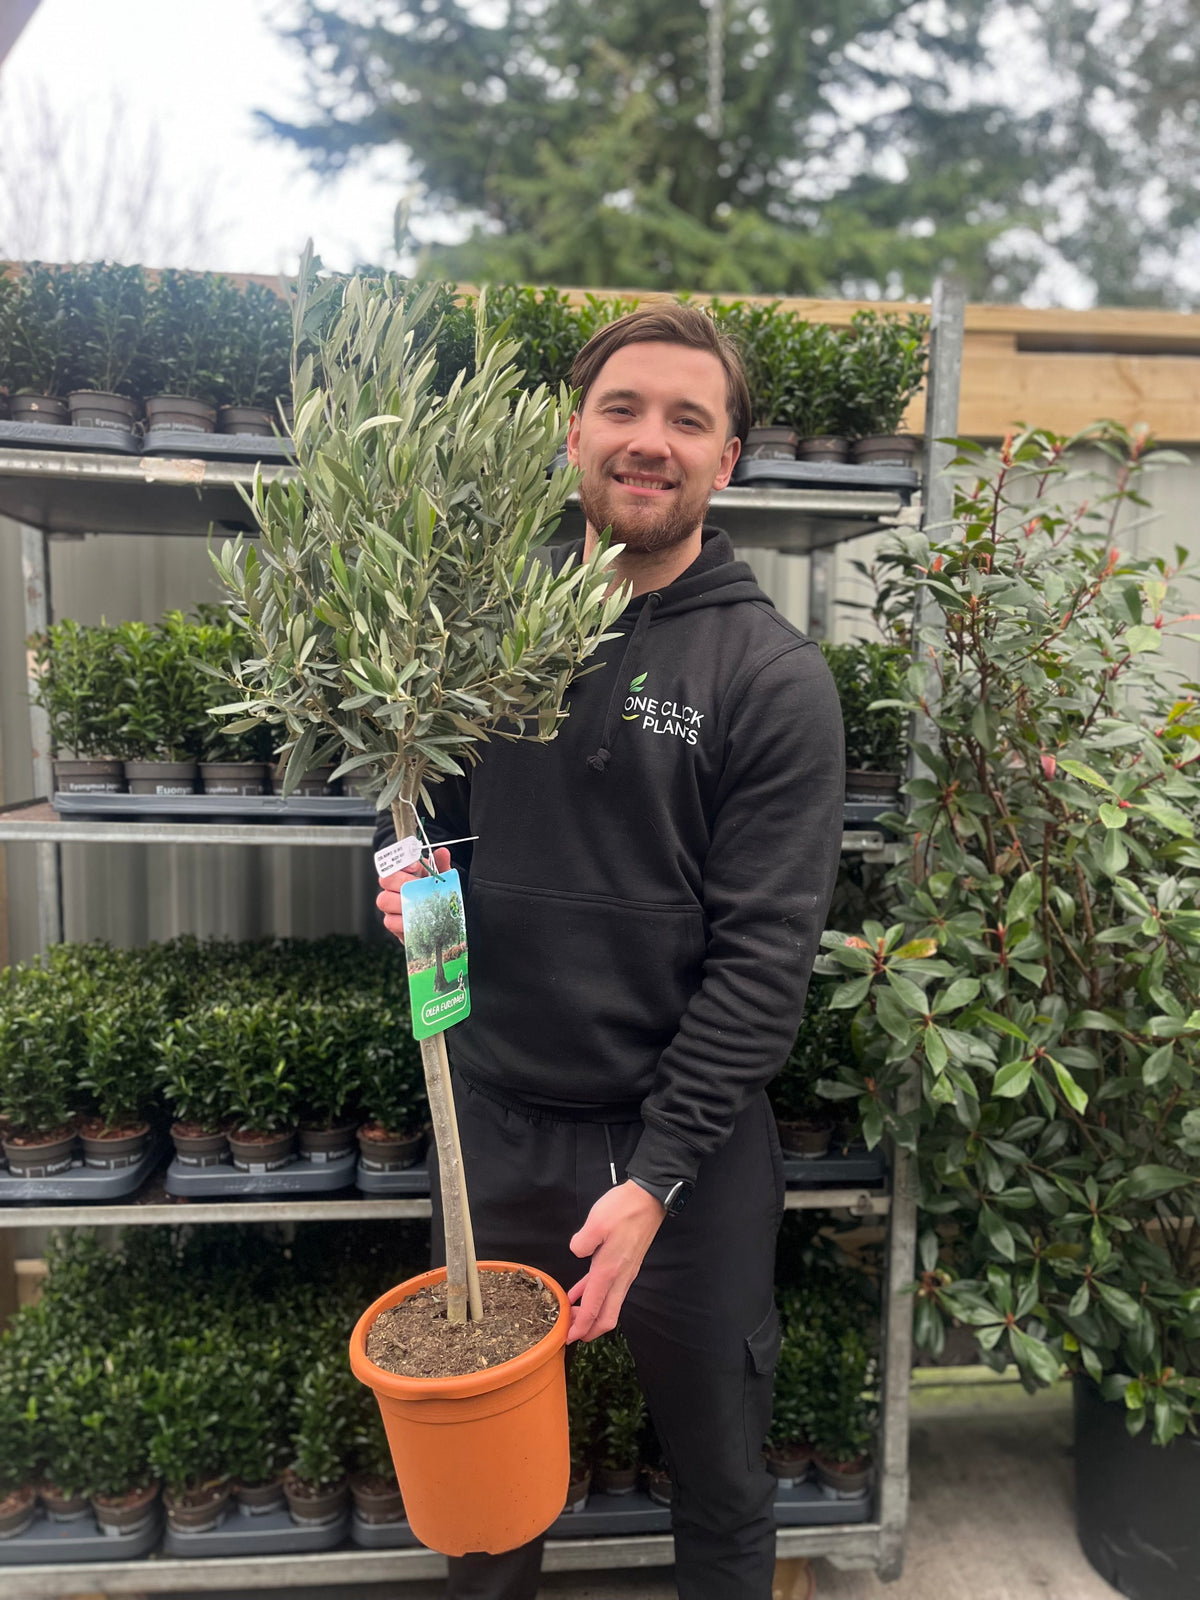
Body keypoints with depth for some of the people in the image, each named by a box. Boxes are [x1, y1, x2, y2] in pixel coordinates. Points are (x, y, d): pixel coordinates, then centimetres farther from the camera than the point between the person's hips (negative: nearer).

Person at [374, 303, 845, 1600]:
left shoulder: (772, 676, -10)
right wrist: (408, 872, -9)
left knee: (719, 1469, 19)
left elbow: (766, 950, -13)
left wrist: (657, 1176, -16)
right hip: (490, 1117, 4)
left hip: (686, 1145, -3)